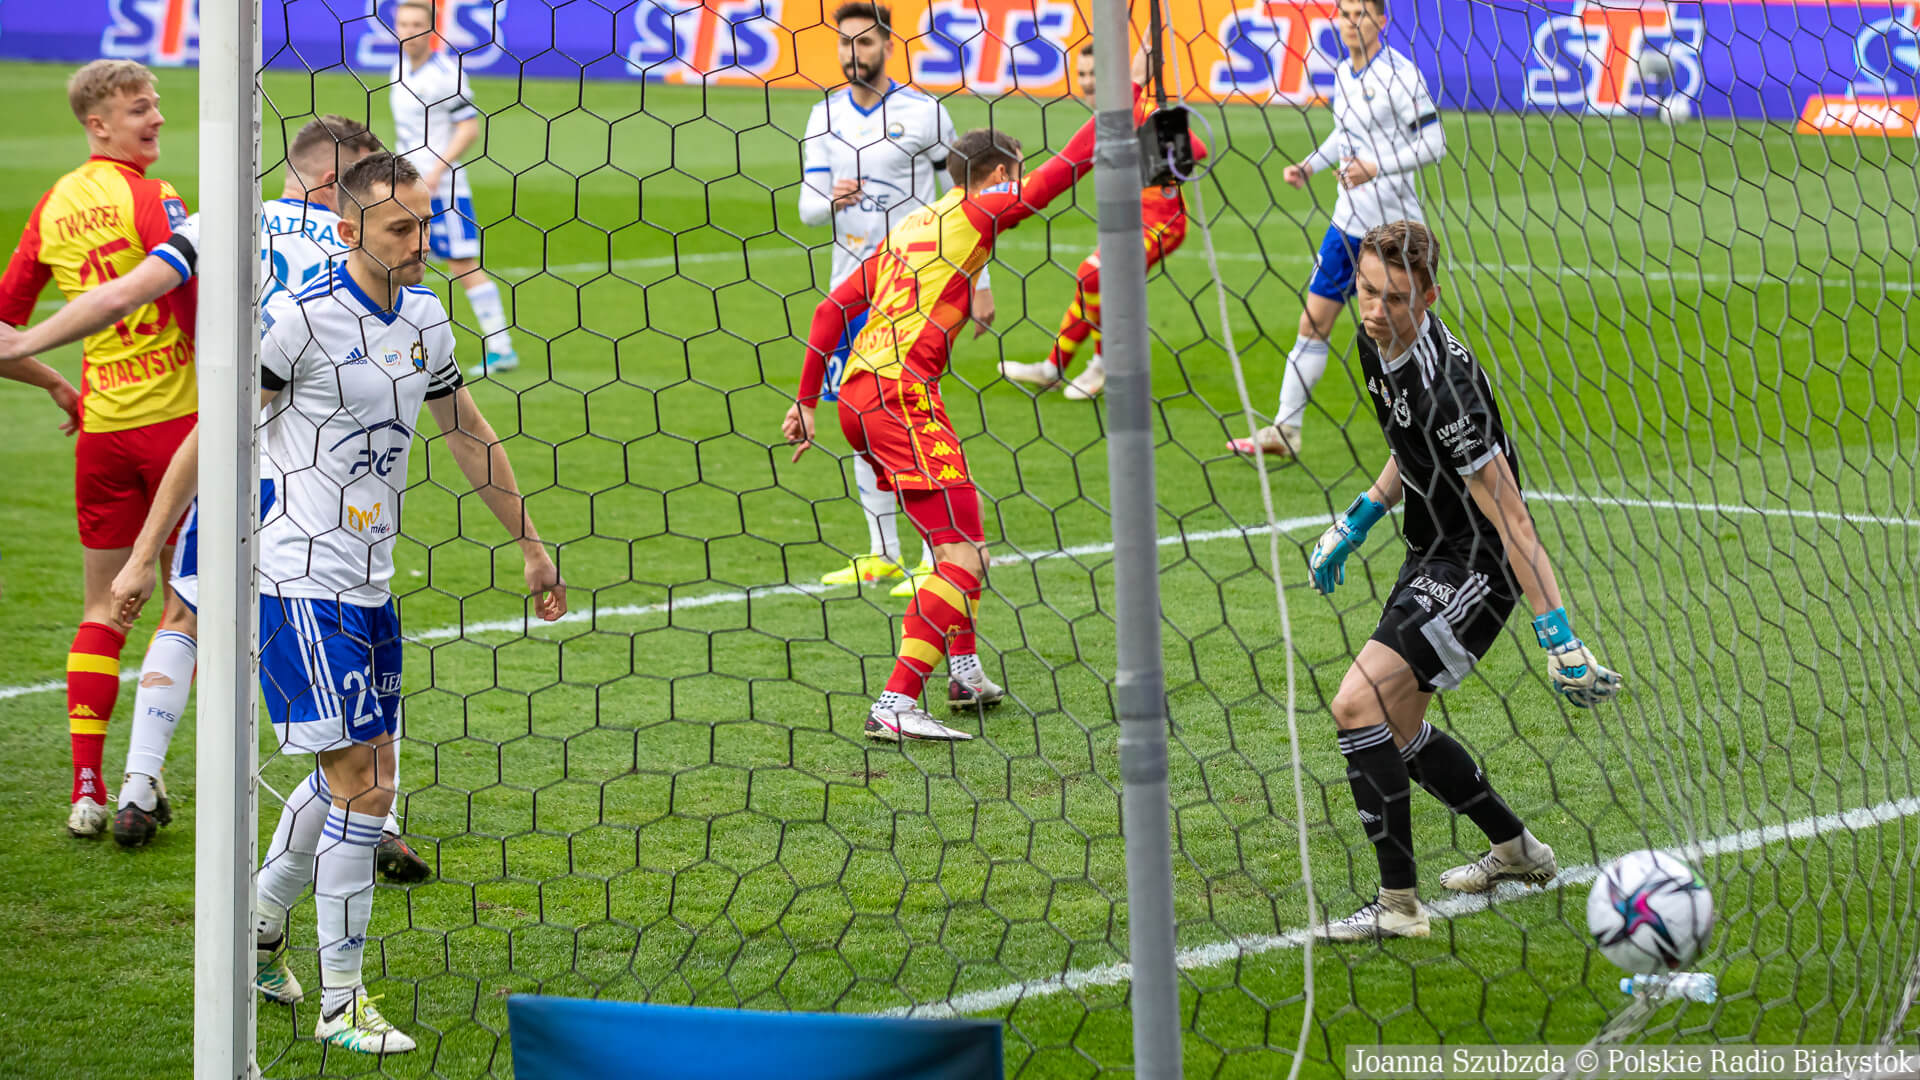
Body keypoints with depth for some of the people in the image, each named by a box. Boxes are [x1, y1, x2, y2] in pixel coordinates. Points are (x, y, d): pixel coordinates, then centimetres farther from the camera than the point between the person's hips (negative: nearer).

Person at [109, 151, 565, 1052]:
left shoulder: (423, 320, 7)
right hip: (299, 581, -8)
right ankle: (341, 1002, -2)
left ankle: (258, 927, 36)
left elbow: (468, 432, 22)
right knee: (363, 783, -10)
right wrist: (142, 557, -11)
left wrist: (530, 546, 26)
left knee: (353, 773, 15)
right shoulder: (299, 319, -15)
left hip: (369, 586, 8)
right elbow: (209, 434, -11)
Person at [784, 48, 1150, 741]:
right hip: (899, 391, -9)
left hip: (857, 391, 9)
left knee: (960, 534, 25)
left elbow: (831, 310, 24)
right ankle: (896, 706, -22)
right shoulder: (977, 212, 2)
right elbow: (1066, 168, -3)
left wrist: (806, 401, 27)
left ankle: (964, 673, 34)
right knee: (962, 552, -12)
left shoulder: (911, 228, 25)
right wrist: (1125, 91, 5)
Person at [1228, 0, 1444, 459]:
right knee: (1314, 321, 4)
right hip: (1349, 223, 7)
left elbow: (1434, 142, -17)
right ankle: (1286, 430, 7)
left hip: (1395, 225, -7)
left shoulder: (1400, 75, -14)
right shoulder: (1344, 75, 10)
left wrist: (1376, 168, -25)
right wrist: (1309, 166, 13)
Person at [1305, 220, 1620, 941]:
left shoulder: (1444, 387, -29)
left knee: (1358, 704, -19)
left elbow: (1509, 517, -28)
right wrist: (1357, 522, 21)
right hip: (1431, 555, 10)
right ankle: (1516, 851, 39)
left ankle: (1398, 904, -12)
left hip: (1476, 567, -10)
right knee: (1397, 730, 18)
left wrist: (1557, 635, -29)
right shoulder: (1378, 344, 0)